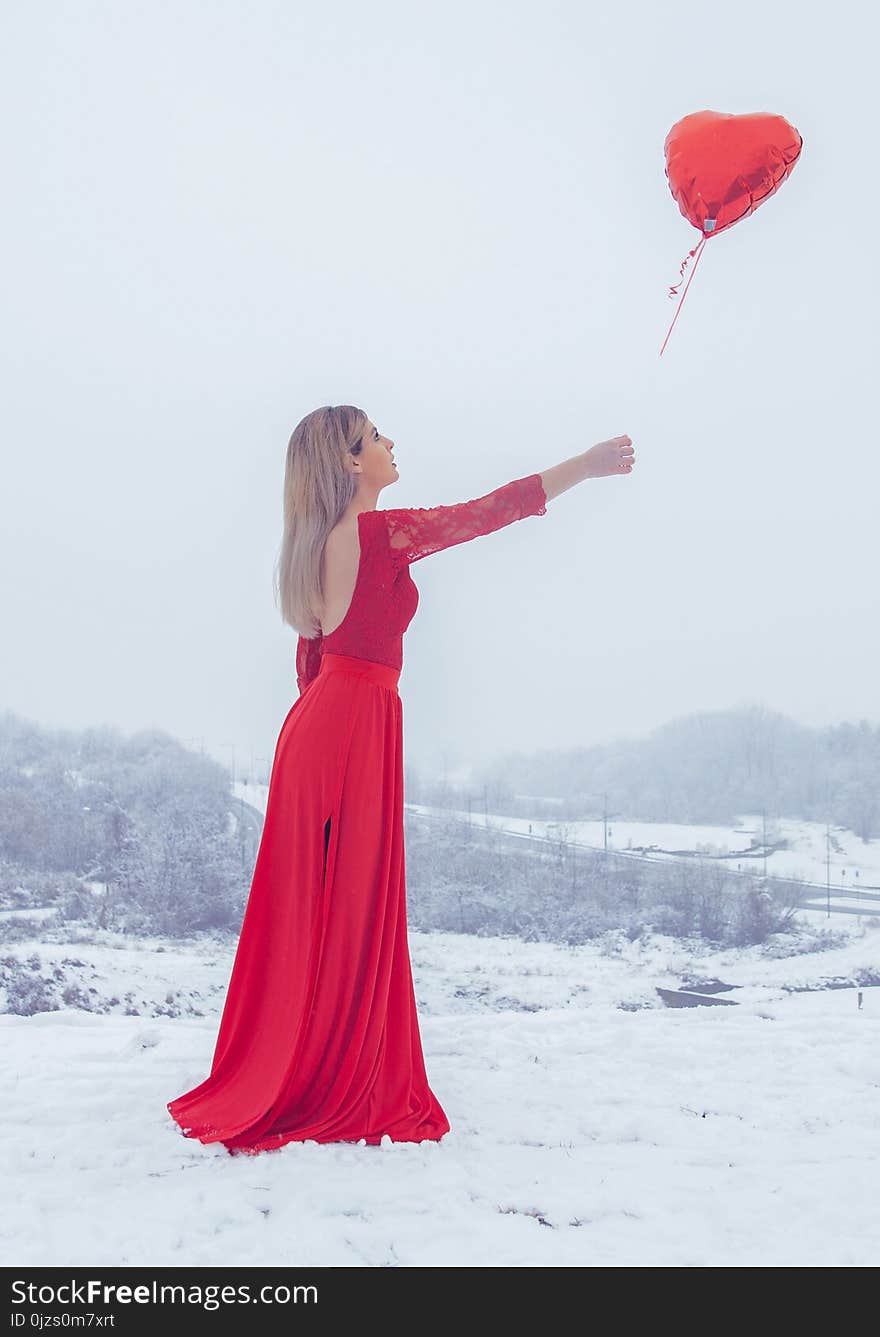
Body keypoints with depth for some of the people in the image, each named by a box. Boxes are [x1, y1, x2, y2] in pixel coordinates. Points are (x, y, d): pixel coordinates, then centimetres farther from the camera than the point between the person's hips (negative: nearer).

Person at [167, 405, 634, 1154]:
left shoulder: (320, 544, 14)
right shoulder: (382, 532, -12)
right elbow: (491, 510, -12)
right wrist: (588, 465, -5)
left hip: (319, 722, 9)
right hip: (356, 730, -9)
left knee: (310, 914, 14)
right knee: (351, 911, -1)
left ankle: (270, 1087, 23)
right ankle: (334, 1096, 9)